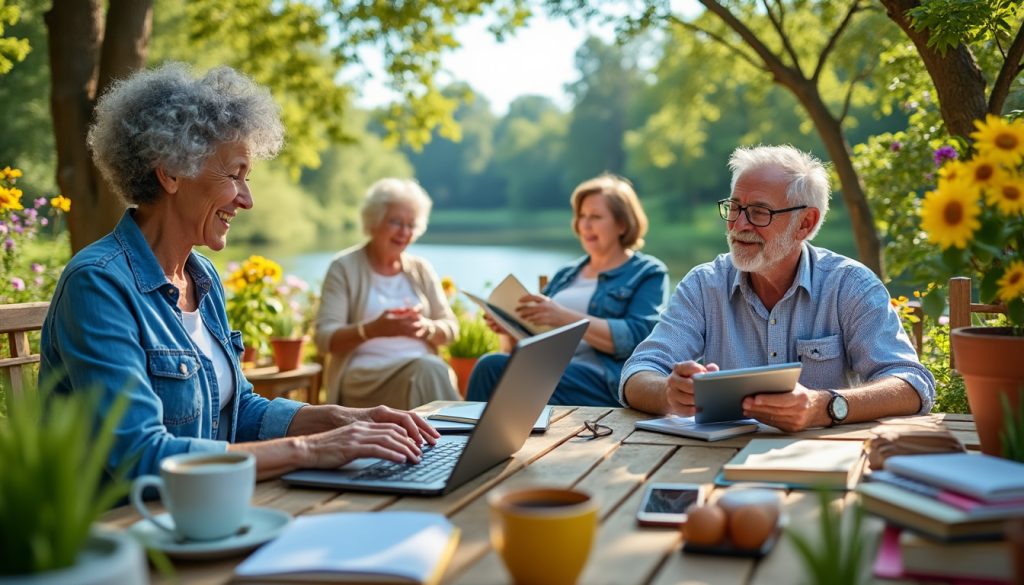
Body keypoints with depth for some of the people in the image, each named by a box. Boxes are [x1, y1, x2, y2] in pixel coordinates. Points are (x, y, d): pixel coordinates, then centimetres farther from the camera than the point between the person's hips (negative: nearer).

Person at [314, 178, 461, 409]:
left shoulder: (421, 269, 17)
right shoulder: (344, 268, 4)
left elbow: (450, 328, 15)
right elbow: (324, 338, -4)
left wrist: (426, 327, -9)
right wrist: (372, 329, -22)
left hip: (422, 368, 4)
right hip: (365, 375, -3)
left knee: (431, 371, -34)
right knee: (429, 370, -33)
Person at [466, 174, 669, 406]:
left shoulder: (648, 274, 10)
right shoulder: (566, 274, 29)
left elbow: (634, 339, -8)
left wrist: (564, 318, -17)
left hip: (602, 379, -6)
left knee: (495, 369, -31)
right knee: (490, 365, -29)